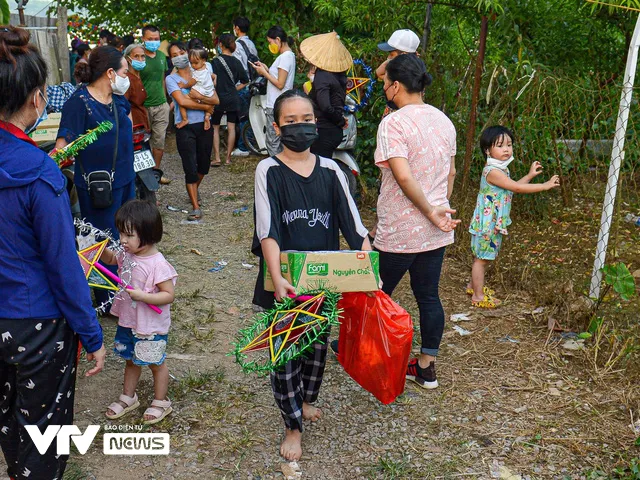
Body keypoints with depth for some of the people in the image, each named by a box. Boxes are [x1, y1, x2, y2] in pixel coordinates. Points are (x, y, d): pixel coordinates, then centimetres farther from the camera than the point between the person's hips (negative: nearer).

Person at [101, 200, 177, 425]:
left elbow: (169, 295, -24)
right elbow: (110, 259, 16)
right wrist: (102, 249, -4)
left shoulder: (157, 264, -27)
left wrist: (142, 296, -33)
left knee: (156, 363, 13)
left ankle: (160, 402, 32)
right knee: (131, 360, 24)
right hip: (128, 321, 7)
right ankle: (128, 397, 43)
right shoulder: (126, 255, -5)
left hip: (151, 326, -7)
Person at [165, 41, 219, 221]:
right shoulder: (171, 79, 0)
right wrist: (205, 106, -10)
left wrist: (197, 96, -16)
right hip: (185, 128, -3)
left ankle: (194, 189, 44)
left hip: (204, 125, 3)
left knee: (203, 164, 15)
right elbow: (182, 101, -16)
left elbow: (216, 100, -3)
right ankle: (196, 207, -2)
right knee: (190, 167, -6)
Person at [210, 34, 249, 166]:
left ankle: (217, 158, 4)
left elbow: (213, 82, -14)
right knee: (231, 128, 7)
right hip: (233, 99, 4)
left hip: (219, 98, -3)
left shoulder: (216, 61, -10)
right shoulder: (236, 62, 3)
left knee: (215, 128, 8)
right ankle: (228, 158, 11)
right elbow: (245, 81, 8)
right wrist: (234, 89, 13)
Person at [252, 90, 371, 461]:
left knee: (318, 345, 18)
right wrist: (277, 279, -29)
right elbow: (267, 231, -18)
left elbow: (354, 225, -2)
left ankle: (306, 400, 44)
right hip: (283, 283, -3)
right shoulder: (269, 171, -8)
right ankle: (293, 426, 21)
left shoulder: (330, 171, 1)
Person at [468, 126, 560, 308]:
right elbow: (517, 188, -25)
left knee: (482, 257, 21)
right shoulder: (492, 171, -23)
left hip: (494, 223, 10)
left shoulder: (501, 169, 10)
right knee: (482, 259, 0)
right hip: (487, 223, -10)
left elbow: (512, 188, 20)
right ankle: (478, 296, 9)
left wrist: (530, 175, 15)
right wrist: (546, 185, -21)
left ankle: (473, 286, 35)